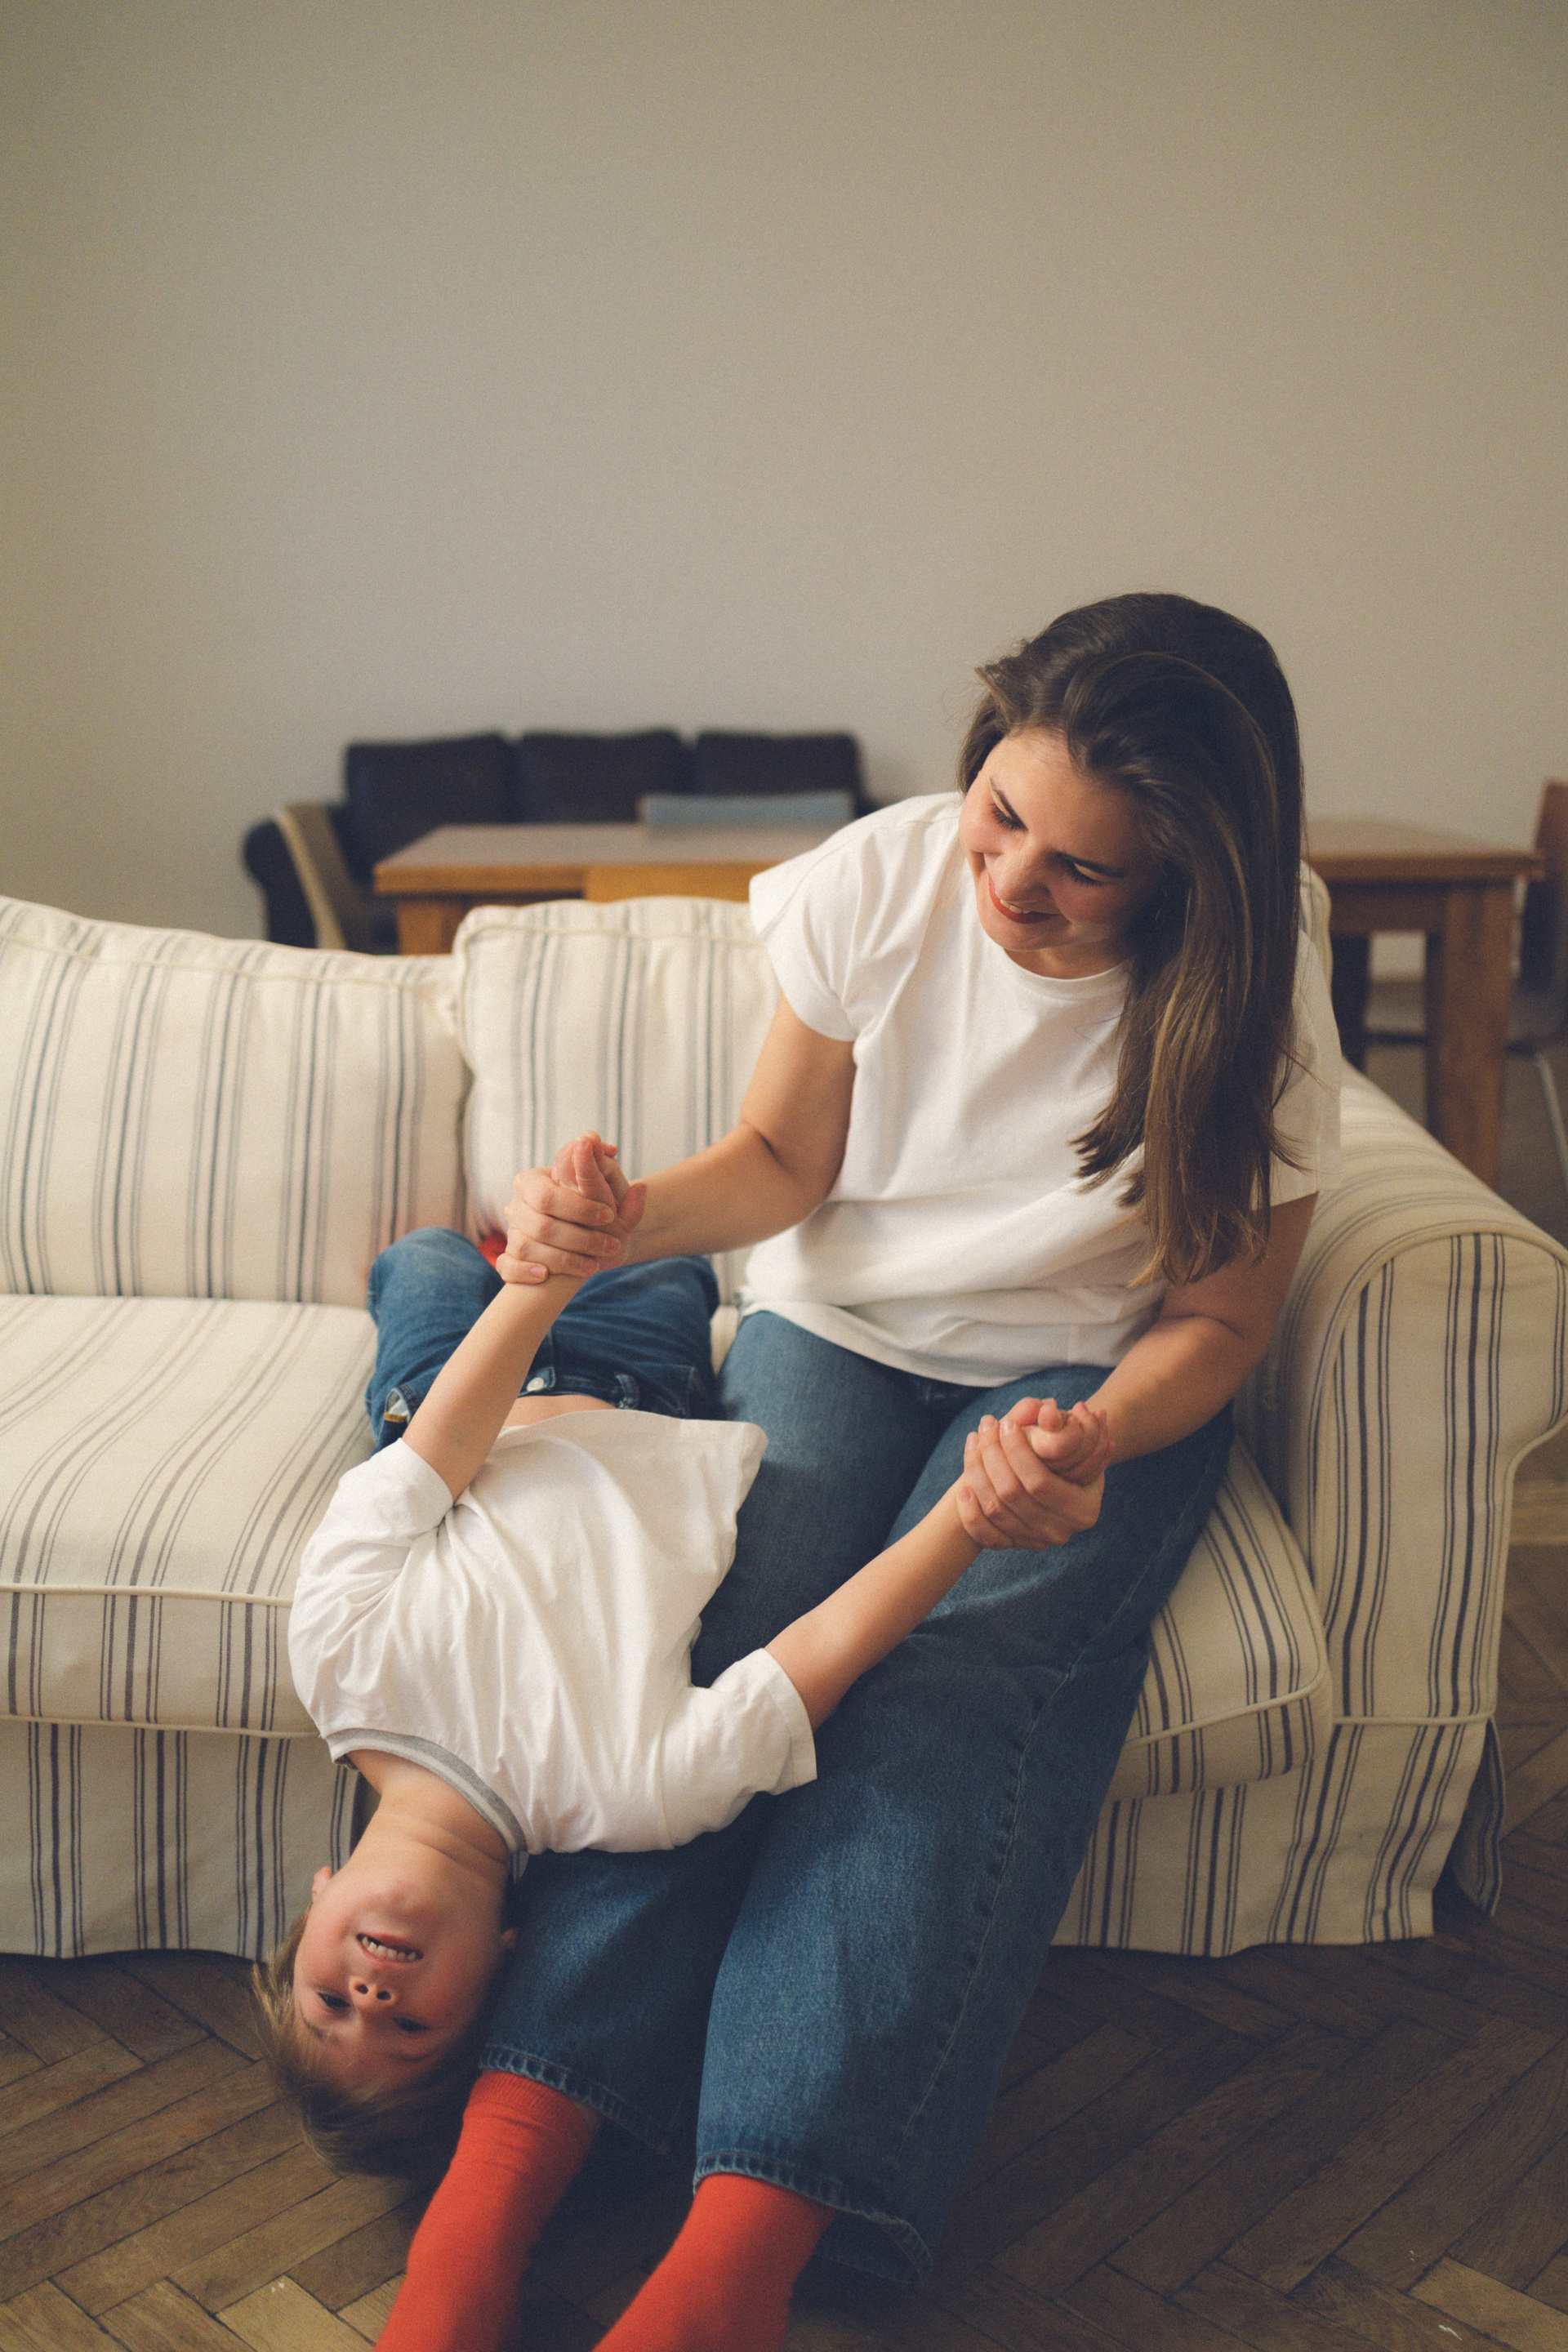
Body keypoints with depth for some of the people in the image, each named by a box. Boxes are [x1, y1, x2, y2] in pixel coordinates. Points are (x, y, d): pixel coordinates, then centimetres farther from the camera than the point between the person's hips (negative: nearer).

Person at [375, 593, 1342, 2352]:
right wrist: (627, 1224, -22)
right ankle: (498, 2170, -30)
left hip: (1093, 1381, -1)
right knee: (718, 1635, -26)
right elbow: (785, 1160, -2)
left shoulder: (1247, 1011, -15)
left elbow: (1218, 1317, -7)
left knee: (956, 1684, -30)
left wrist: (1086, 1450, -28)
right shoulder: (878, 882, -12)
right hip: (836, 1332, 2)